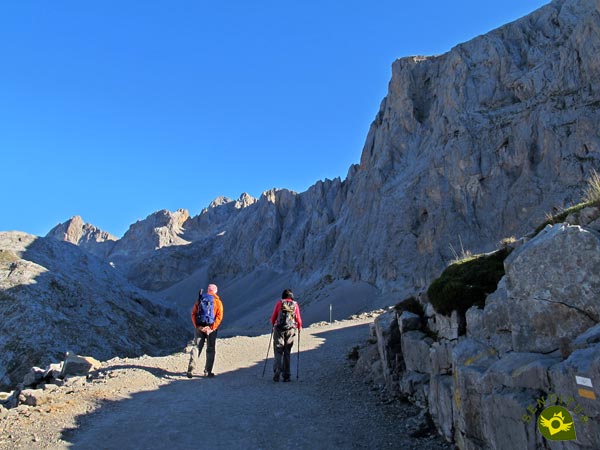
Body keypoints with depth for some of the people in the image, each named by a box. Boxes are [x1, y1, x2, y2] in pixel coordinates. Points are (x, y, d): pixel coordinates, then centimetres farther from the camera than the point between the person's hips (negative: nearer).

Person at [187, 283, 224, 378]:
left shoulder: (200, 300, 8)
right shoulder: (218, 301, 0)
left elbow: (193, 313, 0)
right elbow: (219, 316, -11)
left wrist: (197, 326, -4)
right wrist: (212, 328, -13)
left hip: (199, 327, 2)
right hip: (211, 328, -2)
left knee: (196, 347, 9)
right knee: (211, 350, 8)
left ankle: (191, 369, -5)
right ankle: (208, 372, 9)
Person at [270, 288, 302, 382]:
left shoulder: (279, 303, 5)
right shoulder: (295, 304, 7)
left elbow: (273, 317, 6)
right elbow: (298, 319, 6)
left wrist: (273, 325, 27)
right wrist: (299, 327, 26)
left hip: (279, 329, -1)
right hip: (291, 330, 1)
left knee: (278, 352, 4)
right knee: (287, 353, 10)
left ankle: (277, 371, -14)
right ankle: (286, 376, 11)